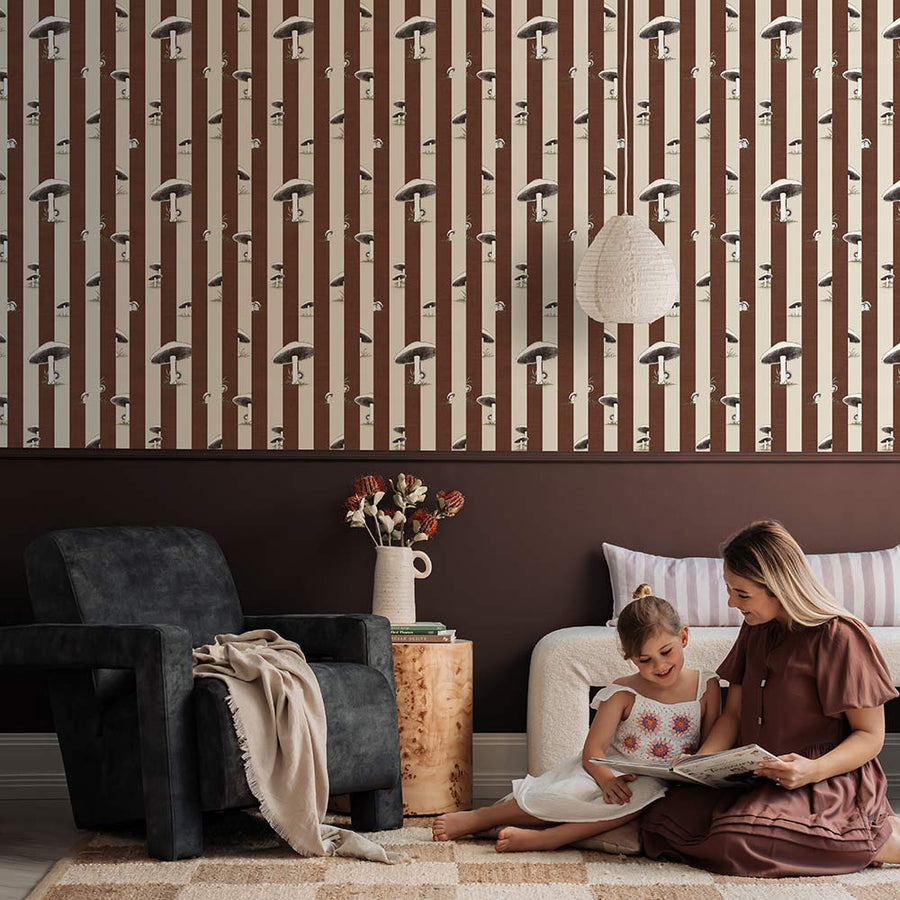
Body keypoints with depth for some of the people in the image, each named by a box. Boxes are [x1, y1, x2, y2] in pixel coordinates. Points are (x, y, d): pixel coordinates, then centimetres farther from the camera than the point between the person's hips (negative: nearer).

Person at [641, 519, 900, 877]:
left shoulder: (839, 636, -9)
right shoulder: (755, 632, 13)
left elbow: (871, 735, -8)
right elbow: (733, 714, 16)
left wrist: (813, 770, -25)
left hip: (831, 781, -8)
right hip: (758, 779, 8)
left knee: (736, 840, -35)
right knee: (662, 820, -17)